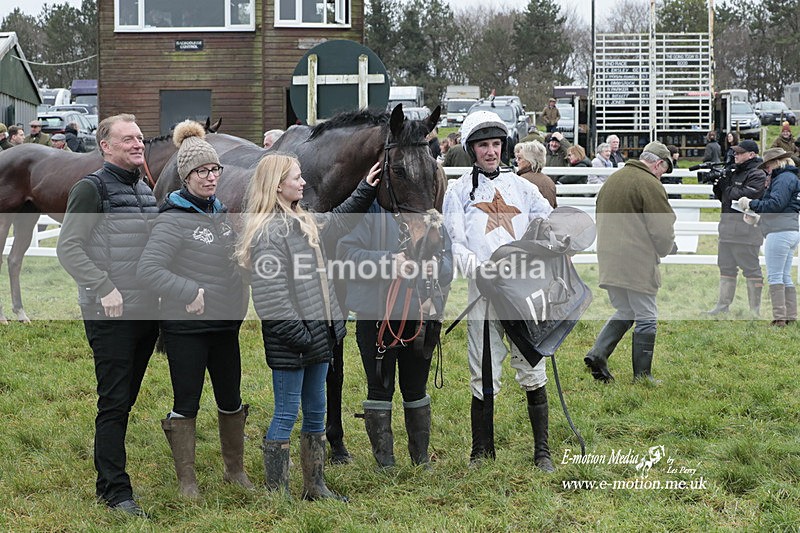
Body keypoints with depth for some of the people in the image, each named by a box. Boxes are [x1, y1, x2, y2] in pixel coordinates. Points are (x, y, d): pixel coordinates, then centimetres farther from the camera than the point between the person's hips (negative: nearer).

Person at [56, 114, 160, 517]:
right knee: (114, 402, -4)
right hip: (112, 316, -7)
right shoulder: (92, 189, -8)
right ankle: (115, 491, 1)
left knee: (125, 399, 13)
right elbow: (68, 248, -13)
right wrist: (104, 288, -20)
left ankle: (108, 479, 23)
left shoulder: (145, 190, 15)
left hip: (147, 311, 7)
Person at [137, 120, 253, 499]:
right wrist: (192, 292, -25)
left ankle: (235, 469, 30)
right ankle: (187, 479, 15)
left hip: (225, 322, 7)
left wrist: (237, 301, 10)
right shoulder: (174, 218, -15)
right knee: (186, 403, 3)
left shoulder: (220, 211, 8)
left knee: (231, 399, 15)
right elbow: (148, 270, -23)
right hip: (186, 326, -7)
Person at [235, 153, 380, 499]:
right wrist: (296, 333, -21)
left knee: (316, 412, 16)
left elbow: (338, 221, 32)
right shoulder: (268, 231, -18)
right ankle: (277, 495, 6)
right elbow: (270, 294, -22)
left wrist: (366, 190, 26)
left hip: (316, 333, 10)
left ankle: (315, 488, 26)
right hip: (290, 340, -10)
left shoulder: (303, 222, 12)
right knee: (286, 415, -2)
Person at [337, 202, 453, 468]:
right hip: (378, 315, -4)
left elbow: (448, 257, 14)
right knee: (380, 388, 2)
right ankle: (384, 462, 10)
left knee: (416, 389, 15)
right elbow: (346, 253, -14)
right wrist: (388, 262, -24)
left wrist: (437, 267, -10)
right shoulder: (371, 211, -7)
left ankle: (421, 457, 25)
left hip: (422, 316, 4)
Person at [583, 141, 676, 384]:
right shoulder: (649, 184, -11)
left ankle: (598, 353, 2)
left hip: (609, 261, 7)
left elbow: (601, 219, 21)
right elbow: (663, 229, -12)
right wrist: (666, 249, 8)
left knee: (624, 312, 20)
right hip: (637, 263, -7)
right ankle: (642, 375, 5)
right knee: (646, 318, 2)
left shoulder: (611, 180, 14)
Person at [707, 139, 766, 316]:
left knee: (751, 268, -5)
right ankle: (723, 305, 19)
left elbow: (747, 195, -19)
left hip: (746, 228, -9)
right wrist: (718, 182, 2)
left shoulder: (757, 174, -7)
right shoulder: (734, 172, 19)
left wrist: (727, 188, -7)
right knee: (726, 267, 12)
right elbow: (721, 196, 21)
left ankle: (755, 310, -2)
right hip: (727, 227, 9)